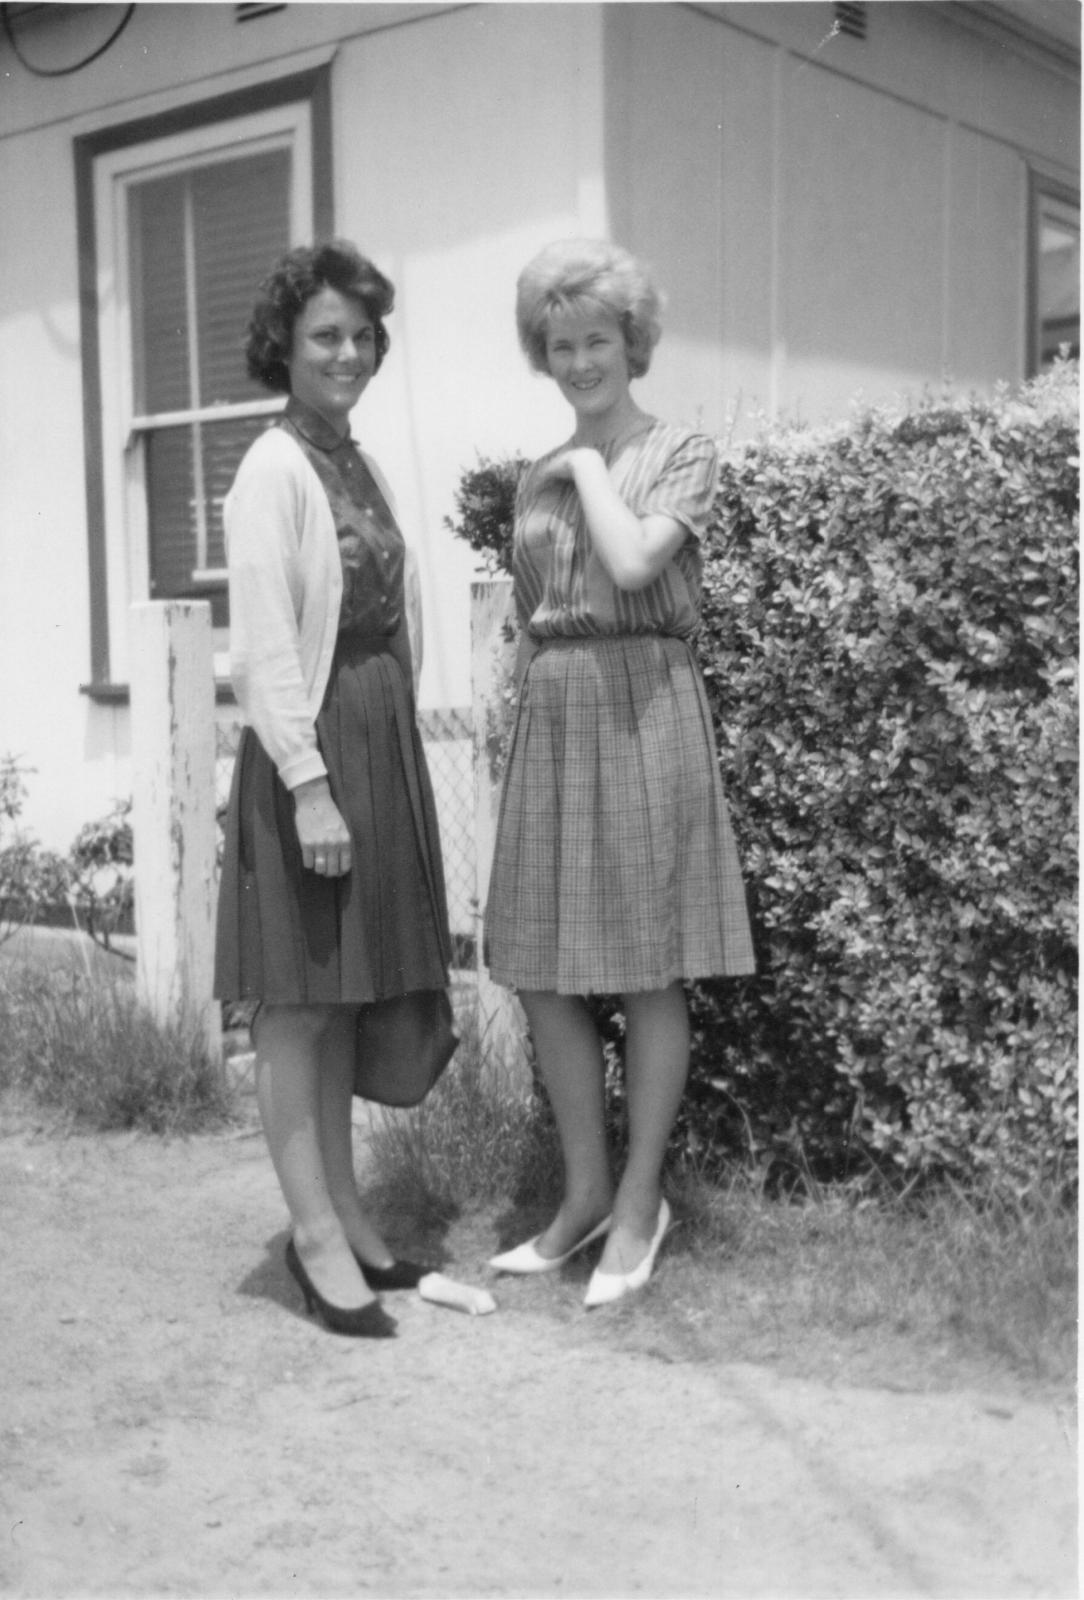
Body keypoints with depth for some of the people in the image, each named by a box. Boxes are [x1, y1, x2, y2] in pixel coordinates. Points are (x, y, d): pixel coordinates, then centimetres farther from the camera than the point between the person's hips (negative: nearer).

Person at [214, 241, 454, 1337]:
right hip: (310, 748, -8)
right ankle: (316, 1238, 6)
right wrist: (308, 785, -19)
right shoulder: (274, 471, -9)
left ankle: (345, 1217, 21)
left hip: (383, 744, 8)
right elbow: (265, 645, -15)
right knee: (298, 1000, -1)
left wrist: (390, 751, 9)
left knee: (343, 997, 12)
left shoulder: (362, 467, 14)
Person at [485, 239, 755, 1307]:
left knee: (649, 971, 1)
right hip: (550, 718, 6)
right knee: (540, 972, 6)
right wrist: (529, 726, 15)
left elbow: (634, 562, -18)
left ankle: (640, 1199, 14)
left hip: (644, 707, -6)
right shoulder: (536, 481, 16)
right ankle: (584, 1191, 20)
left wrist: (592, 466, -4)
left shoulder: (682, 454, 0)